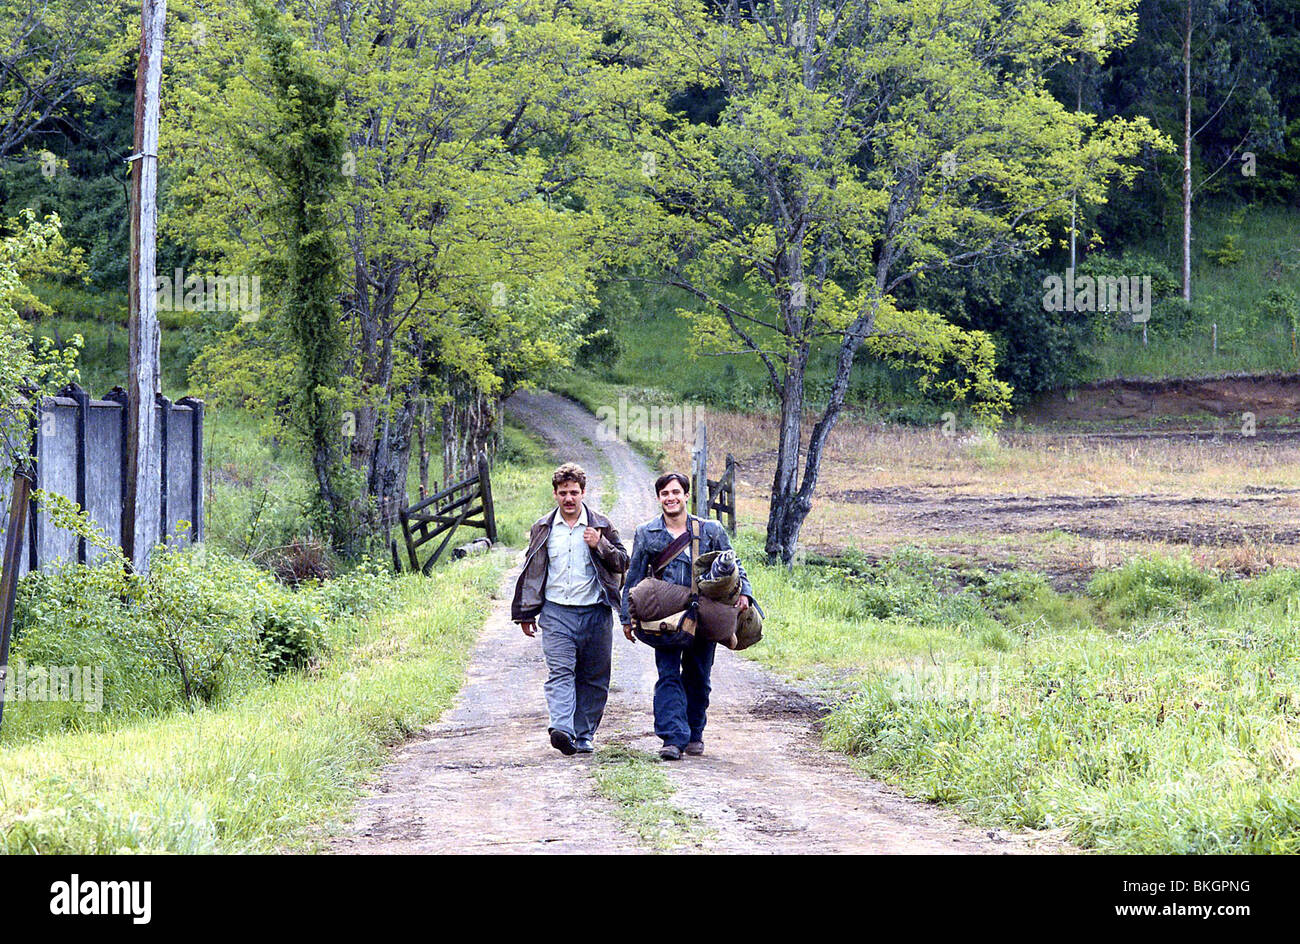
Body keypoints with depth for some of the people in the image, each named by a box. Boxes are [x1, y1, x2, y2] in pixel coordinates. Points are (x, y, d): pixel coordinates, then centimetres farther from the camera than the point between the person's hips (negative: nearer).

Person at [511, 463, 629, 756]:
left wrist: (600, 545, -10)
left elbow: (622, 563, 8)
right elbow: (531, 572, 16)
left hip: (595, 611, 0)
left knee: (593, 678, 4)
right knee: (560, 672, -15)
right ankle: (562, 729, -30)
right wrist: (525, 613, 15)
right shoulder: (542, 529, 10)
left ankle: (584, 736, 13)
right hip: (556, 612, 0)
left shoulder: (600, 525, 7)